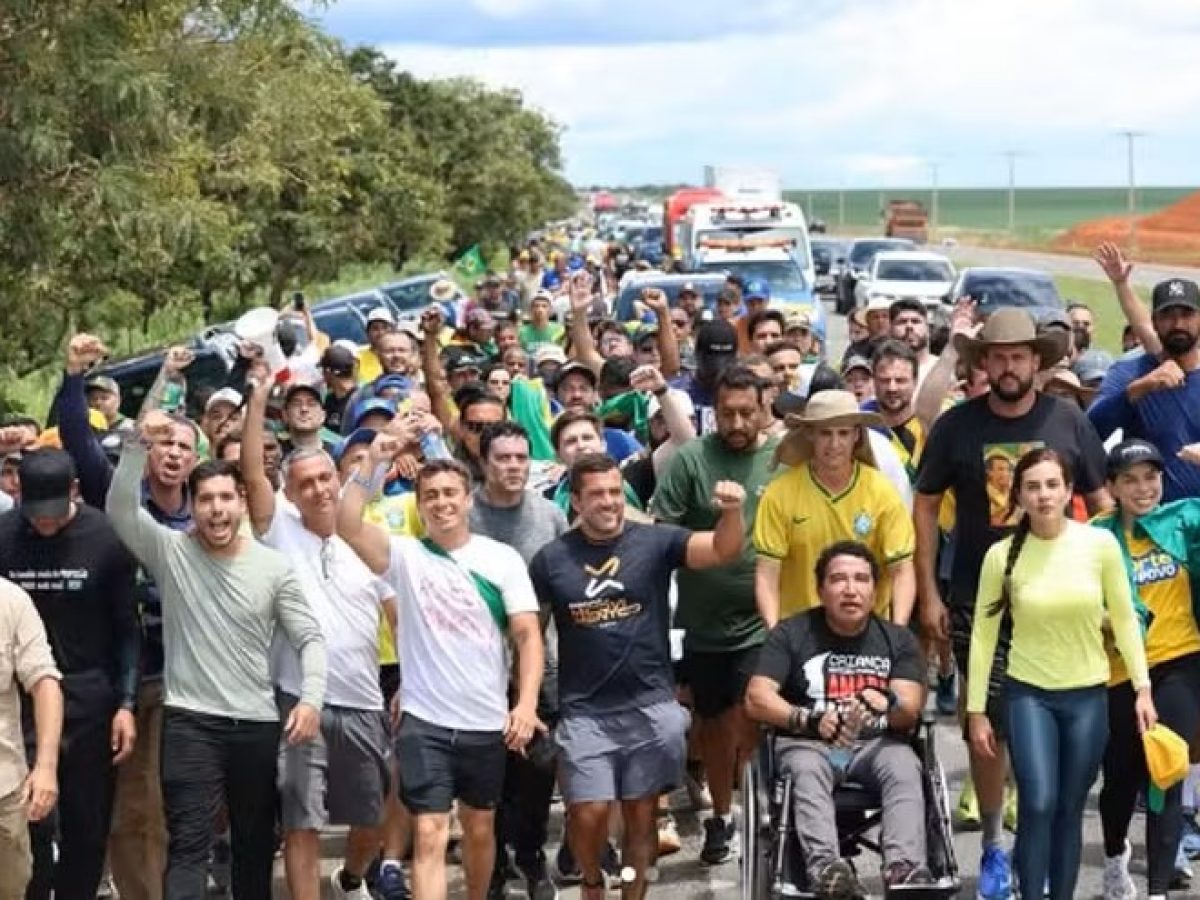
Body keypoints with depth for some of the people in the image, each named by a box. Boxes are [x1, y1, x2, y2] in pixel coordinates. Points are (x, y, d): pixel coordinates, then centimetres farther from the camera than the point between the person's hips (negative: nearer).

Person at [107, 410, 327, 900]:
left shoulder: (274, 566, 0)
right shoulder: (170, 551, -2)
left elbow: (310, 638, 1)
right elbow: (120, 508, -17)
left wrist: (311, 697, -14)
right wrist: (140, 444, -28)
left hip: (257, 724, 2)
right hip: (189, 721, -2)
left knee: (256, 842, 15)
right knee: (188, 845, -8)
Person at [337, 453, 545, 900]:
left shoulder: (502, 558, -1)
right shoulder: (405, 555, -3)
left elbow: (528, 634, -5)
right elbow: (347, 525, -19)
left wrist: (527, 702, -17)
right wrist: (374, 463, -27)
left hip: (486, 722, 2)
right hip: (423, 721, -2)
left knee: (479, 828, 18)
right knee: (429, 835, -8)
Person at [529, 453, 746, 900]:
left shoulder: (655, 541, -3)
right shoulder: (551, 558, 1)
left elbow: (721, 550, -14)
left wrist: (731, 511, -35)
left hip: (651, 707, 0)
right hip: (584, 712, 0)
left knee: (641, 815, 8)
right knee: (588, 814, -5)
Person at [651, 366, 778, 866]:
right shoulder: (689, 459, -6)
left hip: (761, 618, -2)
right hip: (703, 618, 2)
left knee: (749, 718, -14)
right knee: (713, 721, 17)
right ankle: (721, 816, 34)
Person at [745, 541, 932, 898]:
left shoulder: (898, 638, 9)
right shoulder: (790, 633, 5)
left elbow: (910, 711, -2)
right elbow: (756, 699, -5)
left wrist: (887, 703, -27)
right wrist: (809, 719, -23)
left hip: (878, 742, 2)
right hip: (808, 742, -2)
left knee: (905, 769, -31)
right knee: (807, 771, -35)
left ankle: (904, 869, -49)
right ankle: (825, 865, -56)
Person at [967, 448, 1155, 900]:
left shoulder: (1100, 544, -6)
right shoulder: (1002, 555, -7)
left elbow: (1124, 619, 2)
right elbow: (983, 634, -2)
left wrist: (1142, 686, 0)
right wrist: (976, 710, -2)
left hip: (1088, 696, 1)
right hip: (1028, 694, -1)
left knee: (1069, 810, 7)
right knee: (1039, 804, -14)